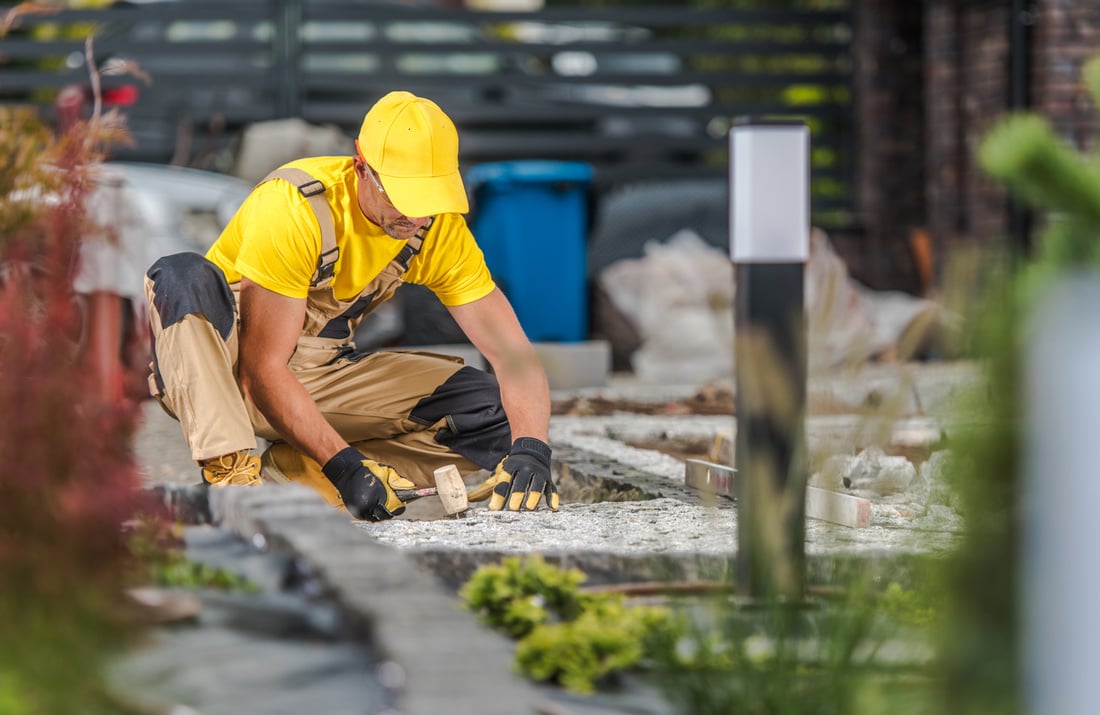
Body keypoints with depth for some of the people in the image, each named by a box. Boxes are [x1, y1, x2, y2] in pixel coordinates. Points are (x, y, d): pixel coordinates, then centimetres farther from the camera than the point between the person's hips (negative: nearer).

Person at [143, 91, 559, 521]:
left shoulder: (440, 228, -10)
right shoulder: (295, 207, -27)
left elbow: (511, 352, -11)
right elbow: (262, 371, -28)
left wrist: (529, 449, -30)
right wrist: (344, 465, -36)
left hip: (320, 379, 6)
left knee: (491, 411, -12)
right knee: (183, 279, -37)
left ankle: (292, 469, -13)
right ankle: (228, 468, -40)